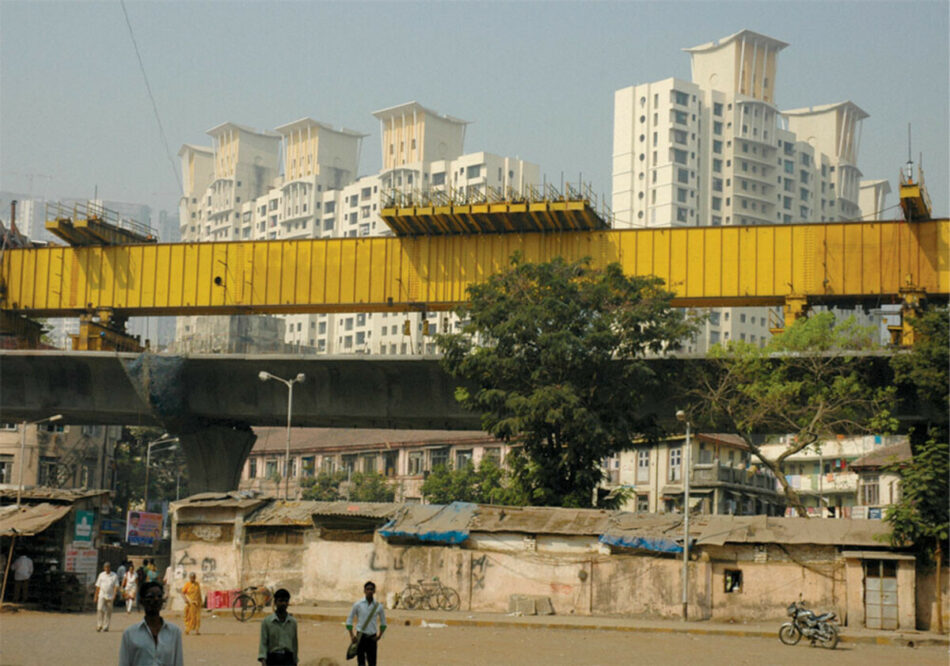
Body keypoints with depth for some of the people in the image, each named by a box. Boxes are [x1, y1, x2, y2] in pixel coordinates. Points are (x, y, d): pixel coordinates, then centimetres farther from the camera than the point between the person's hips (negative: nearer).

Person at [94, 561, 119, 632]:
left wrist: (114, 595, -14)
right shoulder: (101, 575, 9)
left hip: (110, 597, -1)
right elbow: (98, 586, 12)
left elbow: (116, 586, -2)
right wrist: (96, 596, 10)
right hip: (102, 595, 1)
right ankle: (99, 625, -8)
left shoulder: (114, 576, 4)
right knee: (100, 609, -13)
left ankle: (106, 626, 9)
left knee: (108, 612, 2)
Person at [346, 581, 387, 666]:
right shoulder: (358, 605, -3)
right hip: (360, 637, -2)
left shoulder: (378, 606, 3)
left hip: (372, 638, 2)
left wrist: (380, 635, 3)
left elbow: (383, 622, 16)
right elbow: (349, 620, 4)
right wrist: (351, 636, -7)